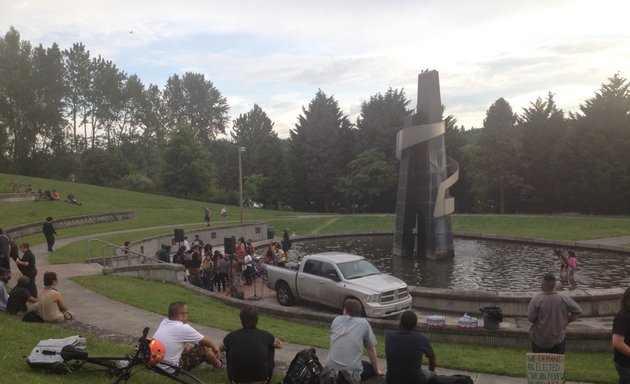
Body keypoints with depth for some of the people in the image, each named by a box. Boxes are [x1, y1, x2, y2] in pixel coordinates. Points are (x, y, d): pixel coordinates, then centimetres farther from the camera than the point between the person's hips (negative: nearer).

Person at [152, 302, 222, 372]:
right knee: (205, 349, 1)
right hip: (171, 369, -8)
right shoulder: (183, 328, -18)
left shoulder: (164, 322, 2)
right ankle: (218, 364, 30)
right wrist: (214, 348, 17)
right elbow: (205, 341, -1)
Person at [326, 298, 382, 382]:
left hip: (331, 368, 5)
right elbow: (371, 350, 9)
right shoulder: (364, 323, 3)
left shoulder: (336, 320, 11)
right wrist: (377, 371, 25)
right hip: (351, 371, -5)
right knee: (370, 368, 24)